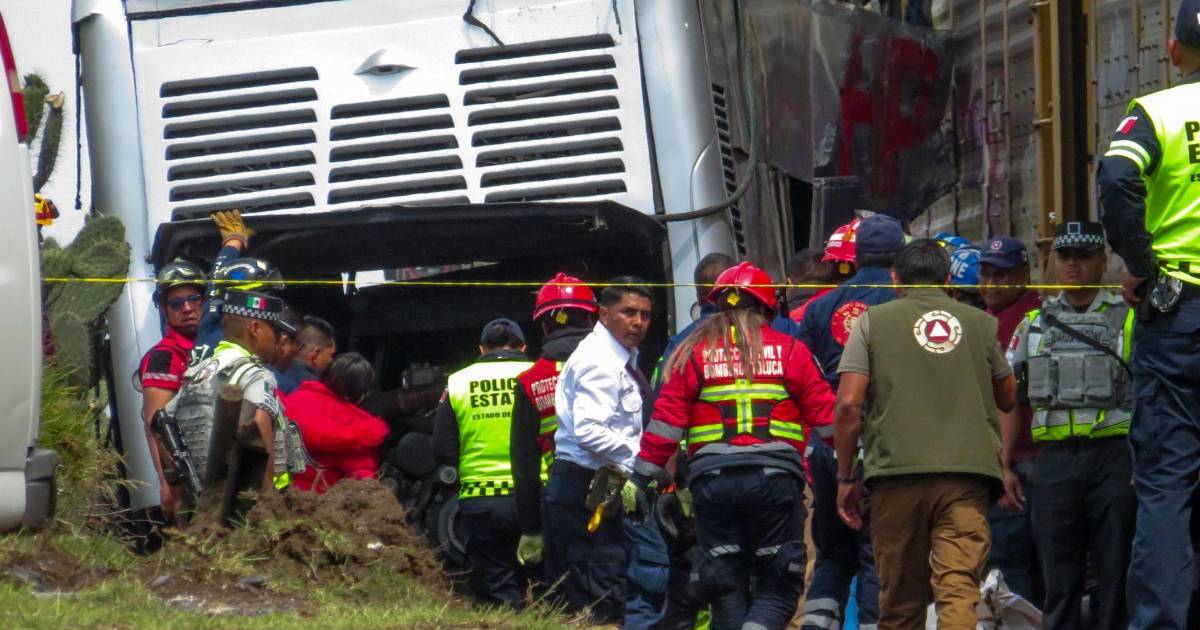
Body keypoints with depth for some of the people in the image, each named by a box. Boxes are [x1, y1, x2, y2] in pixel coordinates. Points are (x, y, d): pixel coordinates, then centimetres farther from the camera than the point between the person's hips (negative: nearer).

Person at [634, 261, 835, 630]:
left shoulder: (692, 352, 10)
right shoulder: (789, 350, 7)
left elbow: (666, 421, 4)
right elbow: (825, 415, 5)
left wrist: (642, 476, 9)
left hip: (711, 478, 1)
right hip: (775, 476, -1)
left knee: (726, 585, 10)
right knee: (779, 585, 2)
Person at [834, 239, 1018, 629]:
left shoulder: (873, 321, 8)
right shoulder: (980, 323, 13)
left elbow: (849, 404, 0)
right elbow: (1008, 399, 24)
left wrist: (845, 478, 8)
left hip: (897, 470, 0)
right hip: (968, 471, 0)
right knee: (959, 590, -10)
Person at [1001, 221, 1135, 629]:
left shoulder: (1128, 319, 6)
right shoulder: (1035, 324, 16)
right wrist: (1003, 466, 8)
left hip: (1114, 456, -3)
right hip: (1054, 456, 3)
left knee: (1115, 573, -2)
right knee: (1058, 579, 4)